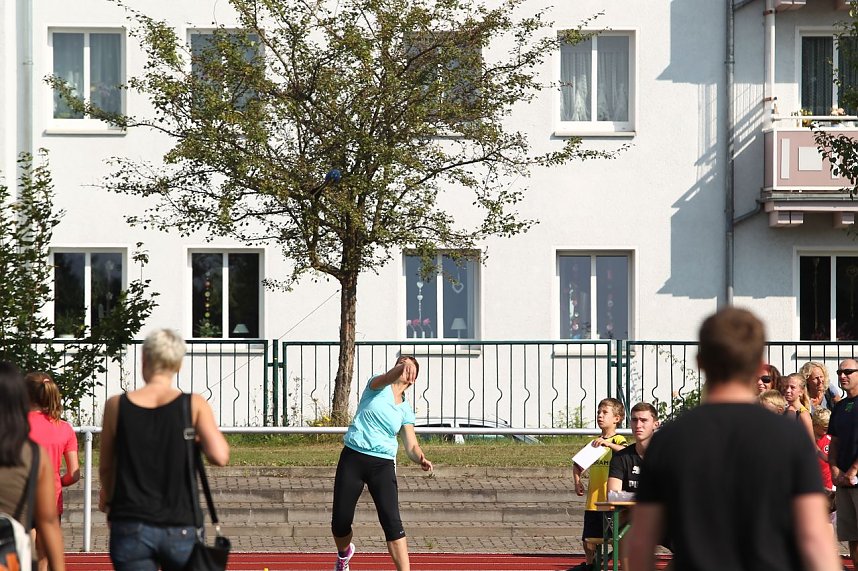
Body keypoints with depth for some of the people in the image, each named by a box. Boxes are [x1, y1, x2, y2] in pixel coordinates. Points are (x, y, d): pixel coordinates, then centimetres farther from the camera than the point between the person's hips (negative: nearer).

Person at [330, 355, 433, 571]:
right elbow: (387, 378, -24)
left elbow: (411, 446, 5)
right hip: (353, 458, -2)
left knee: (392, 521, -16)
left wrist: (421, 458, -19)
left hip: (383, 464, 2)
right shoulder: (378, 386, 1)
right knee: (340, 521, 4)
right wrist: (401, 367, -47)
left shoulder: (406, 410, 11)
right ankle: (344, 554, 38)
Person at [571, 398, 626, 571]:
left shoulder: (618, 440, -3)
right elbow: (578, 466, 24)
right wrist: (577, 481, 8)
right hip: (593, 501, 6)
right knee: (588, 539, 13)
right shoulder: (593, 443, 13)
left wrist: (608, 443, -35)